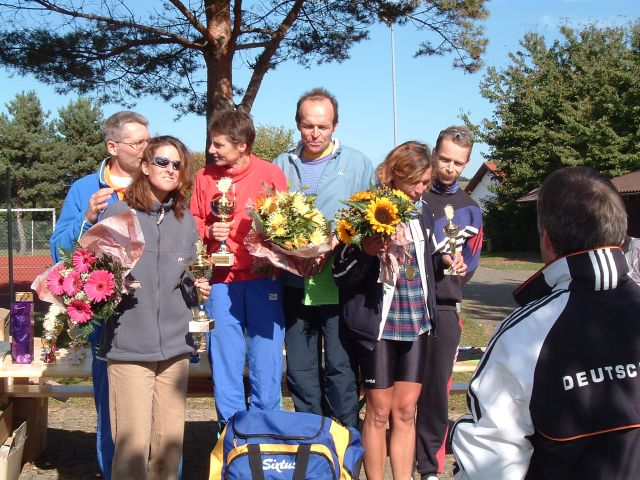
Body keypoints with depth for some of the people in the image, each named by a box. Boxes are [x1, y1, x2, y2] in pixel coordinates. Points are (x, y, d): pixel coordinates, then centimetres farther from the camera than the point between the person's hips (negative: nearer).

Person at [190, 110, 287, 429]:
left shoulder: (271, 174, 0)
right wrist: (208, 232, -5)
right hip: (220, 281, 2)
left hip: (263, 279, -2)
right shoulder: (205, 176, 7)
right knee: (224, 361, 8)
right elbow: (194, 223, 15)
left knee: (266, 361, 3)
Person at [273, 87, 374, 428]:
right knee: (300, 371, 11)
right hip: (295, 284, 3)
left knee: (341, 368, 0)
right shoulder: (281, 165, 12)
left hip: (339, 285, -3)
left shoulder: (358, 164, 5)